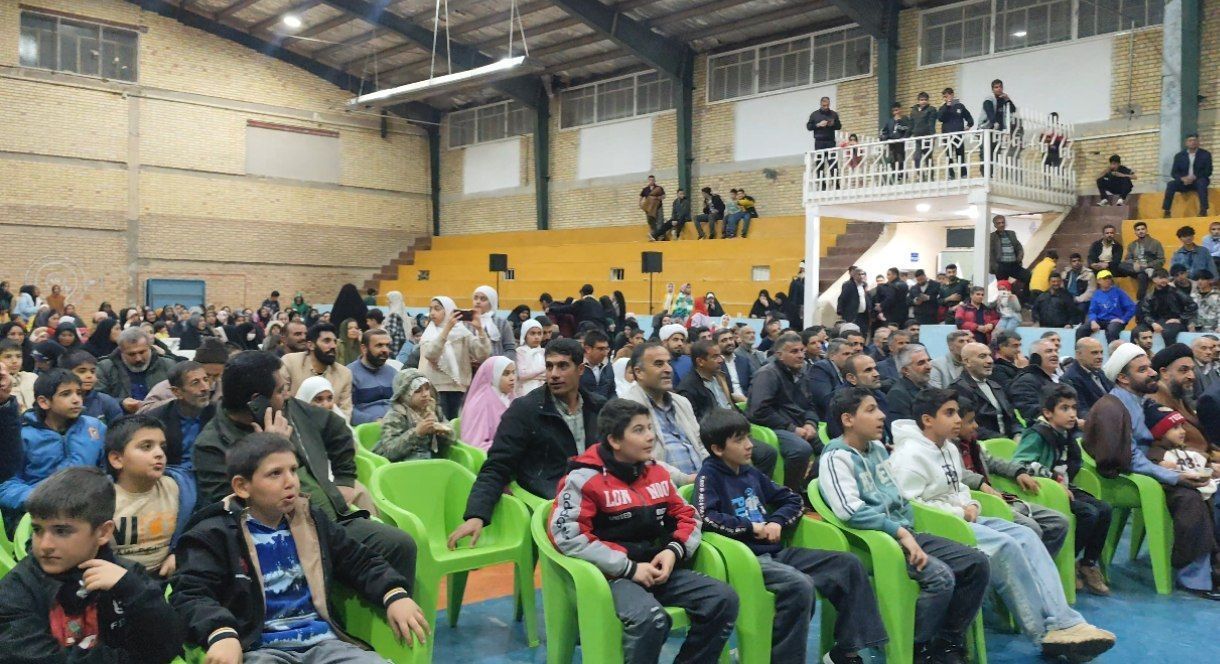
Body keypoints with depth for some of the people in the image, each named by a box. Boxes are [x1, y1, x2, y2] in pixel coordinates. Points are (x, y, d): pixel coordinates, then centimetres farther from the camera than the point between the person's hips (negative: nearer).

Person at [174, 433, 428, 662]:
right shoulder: (215, 533, 4)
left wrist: (394, 593, 2)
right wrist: (222, 633, -29)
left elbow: (360, 561, 23)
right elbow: (190, 594, -8)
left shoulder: (312, 521, 18)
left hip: (322, 642, 4)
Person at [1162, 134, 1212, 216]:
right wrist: (1182, 178, -21)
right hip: (1184, 182, 2)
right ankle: (1166, 211, -32)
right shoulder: (1179, 156, 8)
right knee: (1170, 184, -27)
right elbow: (1174, 172, 1)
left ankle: (1203, 210, -39)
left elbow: (1208, 171, -6)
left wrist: (1194, 177, -22)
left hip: (1198, 180, -2)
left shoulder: (1205, 154, 3)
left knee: (1201, 182, -36)